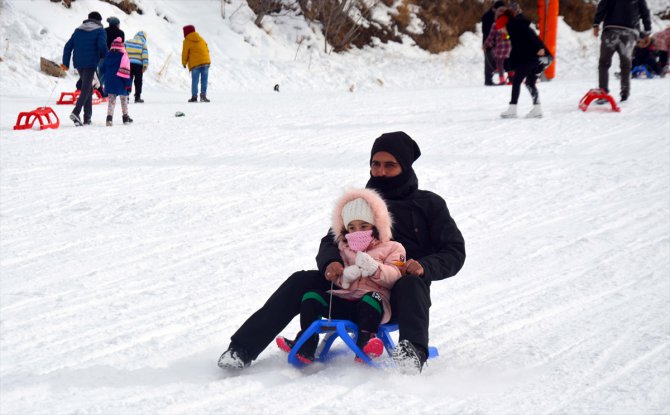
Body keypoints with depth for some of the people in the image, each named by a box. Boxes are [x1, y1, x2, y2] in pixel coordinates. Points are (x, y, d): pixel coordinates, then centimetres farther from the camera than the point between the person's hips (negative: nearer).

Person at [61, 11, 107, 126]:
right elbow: (102, 46, -14)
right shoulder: (100, 31, 1)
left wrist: (65, 63, 11)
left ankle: (87, 117, 12)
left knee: (87, 88, 16)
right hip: (91, 64, -5)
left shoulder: (78, 30, 16)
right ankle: (76, 112, -29)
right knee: (86, 89, -8)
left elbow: (68, 46, 10)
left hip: (79, 64, 6)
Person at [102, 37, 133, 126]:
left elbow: (103, 70, 14)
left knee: (111, 100, 4)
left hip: (109, 83, 4)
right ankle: (125, 117, 23)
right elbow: (126, 71, -13)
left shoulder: (107, 55, 6)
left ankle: (109, 117, -12)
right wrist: (128, 83, -10)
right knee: (124, 100, 13)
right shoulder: (123, 56, -11)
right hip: (120, 84, -4)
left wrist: (104, 82, 26)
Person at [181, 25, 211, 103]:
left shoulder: (187, 41, -1)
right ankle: (203, 95, -3)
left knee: (194, 81, 4)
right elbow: (207, 49, 16)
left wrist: (184, 63, 16)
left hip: (195, 64, -4)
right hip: (205, 62, 4)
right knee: (204, 80, 5)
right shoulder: (201, 39, 14)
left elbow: (185, 53, 0)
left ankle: (194, 97, 1)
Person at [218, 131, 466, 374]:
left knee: (410, 285, -37)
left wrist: (424, 267, -20)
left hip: (398, 300, -3)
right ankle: (242, 349, -26)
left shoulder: (429, 205, 11)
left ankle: (413, 352, -56)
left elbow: (455, 251, 3)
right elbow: (331, 242, 13)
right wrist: (330, 262, -14)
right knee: (301, 282, -19)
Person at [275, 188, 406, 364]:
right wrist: (344, 277, -7)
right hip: (343, 300, 5)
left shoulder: (391, 248, 12)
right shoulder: (344, 249, 24)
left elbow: (394, 277, -3)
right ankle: (305, 347, -20)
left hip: (371, 304, -5)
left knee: (372, 298, -38)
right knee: (311, 296, -13)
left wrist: (374, 269, -22)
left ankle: (365, 343, -44)